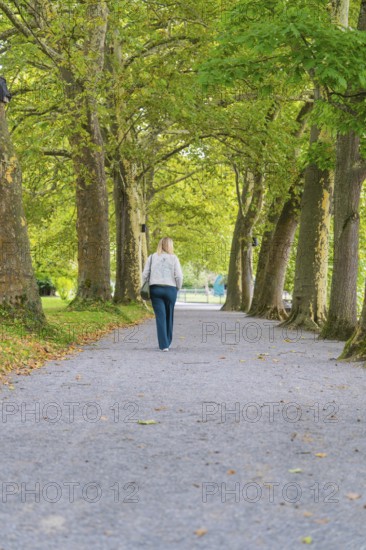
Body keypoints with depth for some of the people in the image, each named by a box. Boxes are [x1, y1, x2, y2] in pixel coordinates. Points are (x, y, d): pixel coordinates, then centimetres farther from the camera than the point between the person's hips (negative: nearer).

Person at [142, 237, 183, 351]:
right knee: (169, 316, 15)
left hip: (155, 289, 1)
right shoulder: (173, 258, 0)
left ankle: (164, 345, -9)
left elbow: (145, 274, 2)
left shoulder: (152, 257, 6)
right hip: (170, 289, -1)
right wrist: (178, 288, 8)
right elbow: (179, 276, -6)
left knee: (160, 317, -1)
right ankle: (167, 342, 25)